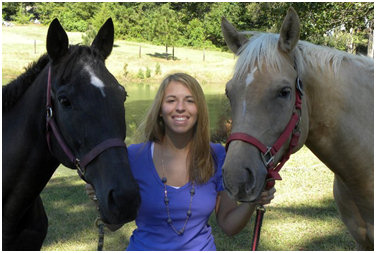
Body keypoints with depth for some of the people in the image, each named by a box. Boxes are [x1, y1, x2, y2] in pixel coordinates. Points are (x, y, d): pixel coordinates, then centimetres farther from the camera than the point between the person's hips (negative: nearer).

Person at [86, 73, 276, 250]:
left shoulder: (217, 157, -9)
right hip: (144, 247, -1)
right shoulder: (134, 156, -13)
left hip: (201, 247, 1)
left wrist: (252, 203, -23)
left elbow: (229, 226, -6)